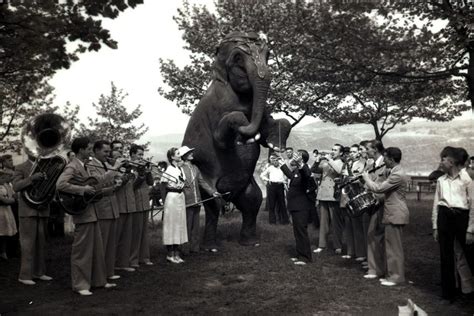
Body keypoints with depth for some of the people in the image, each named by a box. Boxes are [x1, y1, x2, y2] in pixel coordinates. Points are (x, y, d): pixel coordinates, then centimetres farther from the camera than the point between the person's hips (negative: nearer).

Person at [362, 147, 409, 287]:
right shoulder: (395, 172, 14)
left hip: (395, 215, -10)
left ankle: (397, 276, 8)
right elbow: (384, 187, 20)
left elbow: (378, 188, -22)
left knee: (394, 247, -1)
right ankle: (392, 274, 24)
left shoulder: (398, 175, -20)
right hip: (392, 214, 10)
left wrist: (366, 177, -9)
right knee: (391, 246, 16)